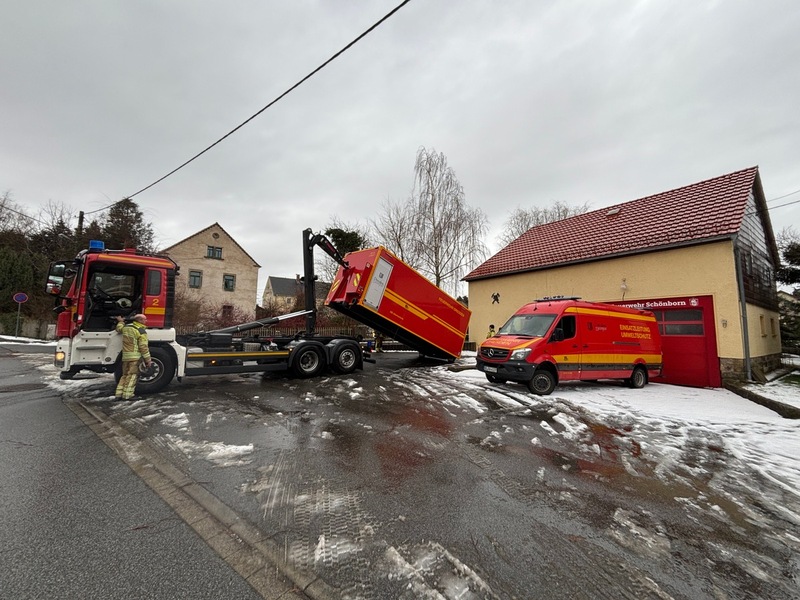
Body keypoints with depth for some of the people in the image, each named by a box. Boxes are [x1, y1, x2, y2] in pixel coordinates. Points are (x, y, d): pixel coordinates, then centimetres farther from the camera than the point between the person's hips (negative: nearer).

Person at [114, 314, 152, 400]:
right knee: (132, 376, -4)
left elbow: (119, 329, 36)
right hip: (135, 357, -7)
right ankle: (127, 395, -6)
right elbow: (143, 347, -14)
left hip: (125, 356, 7)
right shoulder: (141, 331, -11)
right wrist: (148, 360, -11)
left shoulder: (126, 327, 10)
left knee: (125, 375, 17)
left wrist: (120, 322, 55)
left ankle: (118, 394, 16)